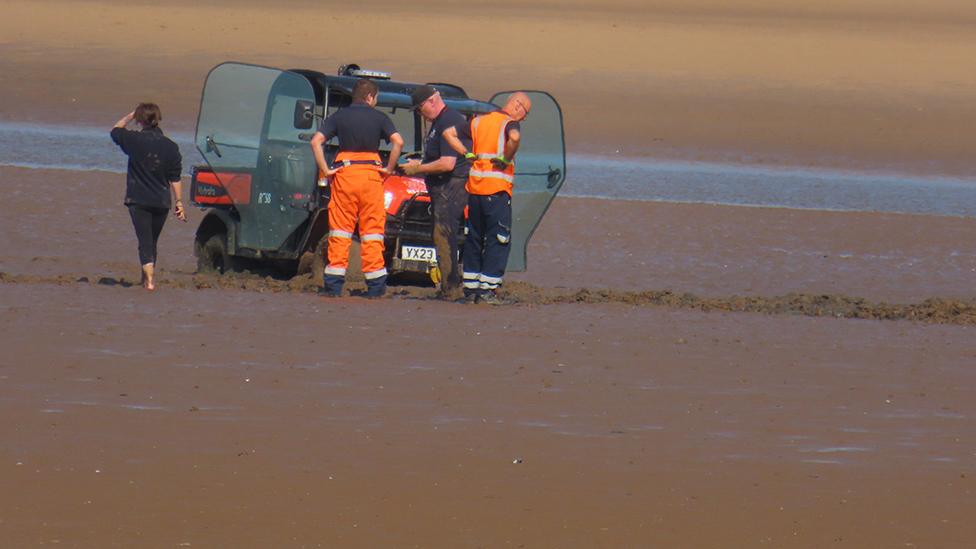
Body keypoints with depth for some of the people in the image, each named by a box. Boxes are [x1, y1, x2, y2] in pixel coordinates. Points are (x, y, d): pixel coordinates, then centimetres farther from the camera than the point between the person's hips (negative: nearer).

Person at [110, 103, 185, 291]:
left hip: (138, 200, -3)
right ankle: (148, 277, 30)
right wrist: (178, 202, 6)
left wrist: (129, 117, 22)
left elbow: (115, 131, 12)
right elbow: (175, 178, 1)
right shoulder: (170, 146, -2)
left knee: (145, 241, -6)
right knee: (152, 242, 18)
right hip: (161, 201, 3)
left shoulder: (134, 140, -9)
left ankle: (149, 279, -21)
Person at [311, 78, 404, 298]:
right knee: (372, 229, 5)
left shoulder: (339, 116, 7)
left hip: (344, 173, 1)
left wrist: (325, 170, -2)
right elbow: (398, 142, -10)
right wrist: (389, 168, -1)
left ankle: (333, 284, -1)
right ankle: (375, 285, 3)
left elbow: (316, 141, -5)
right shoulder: (378, 117, 4)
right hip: (371, 173, -1)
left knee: (340, 229, 4)